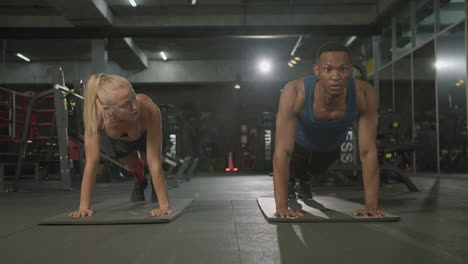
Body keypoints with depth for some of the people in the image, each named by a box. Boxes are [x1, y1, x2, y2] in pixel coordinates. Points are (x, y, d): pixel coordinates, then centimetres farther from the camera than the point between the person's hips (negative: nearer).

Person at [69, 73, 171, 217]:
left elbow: (154, 162, -43)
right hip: (117, 139, 2)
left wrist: (164, 205, -41)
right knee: (131, 164, 22)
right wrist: (84, 207, -36)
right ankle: (140, 181, 57)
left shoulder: (150, 110, -48)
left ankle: (155, 183, 45)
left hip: (144, 134, -1)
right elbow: (91, 163, -38)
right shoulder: (96, 113, -45)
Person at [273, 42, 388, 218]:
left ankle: (303, 179, 65)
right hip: (299, 143, -3)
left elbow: (368, 152, -36)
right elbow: (283, 151, -47)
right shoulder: (295, 92, -46)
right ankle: (288, 180, 53)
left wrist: (372, 205, -39)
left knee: (315, 170, 31)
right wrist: (281, 206, -50)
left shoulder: (364, 94, -41)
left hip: (331, 147, 3)